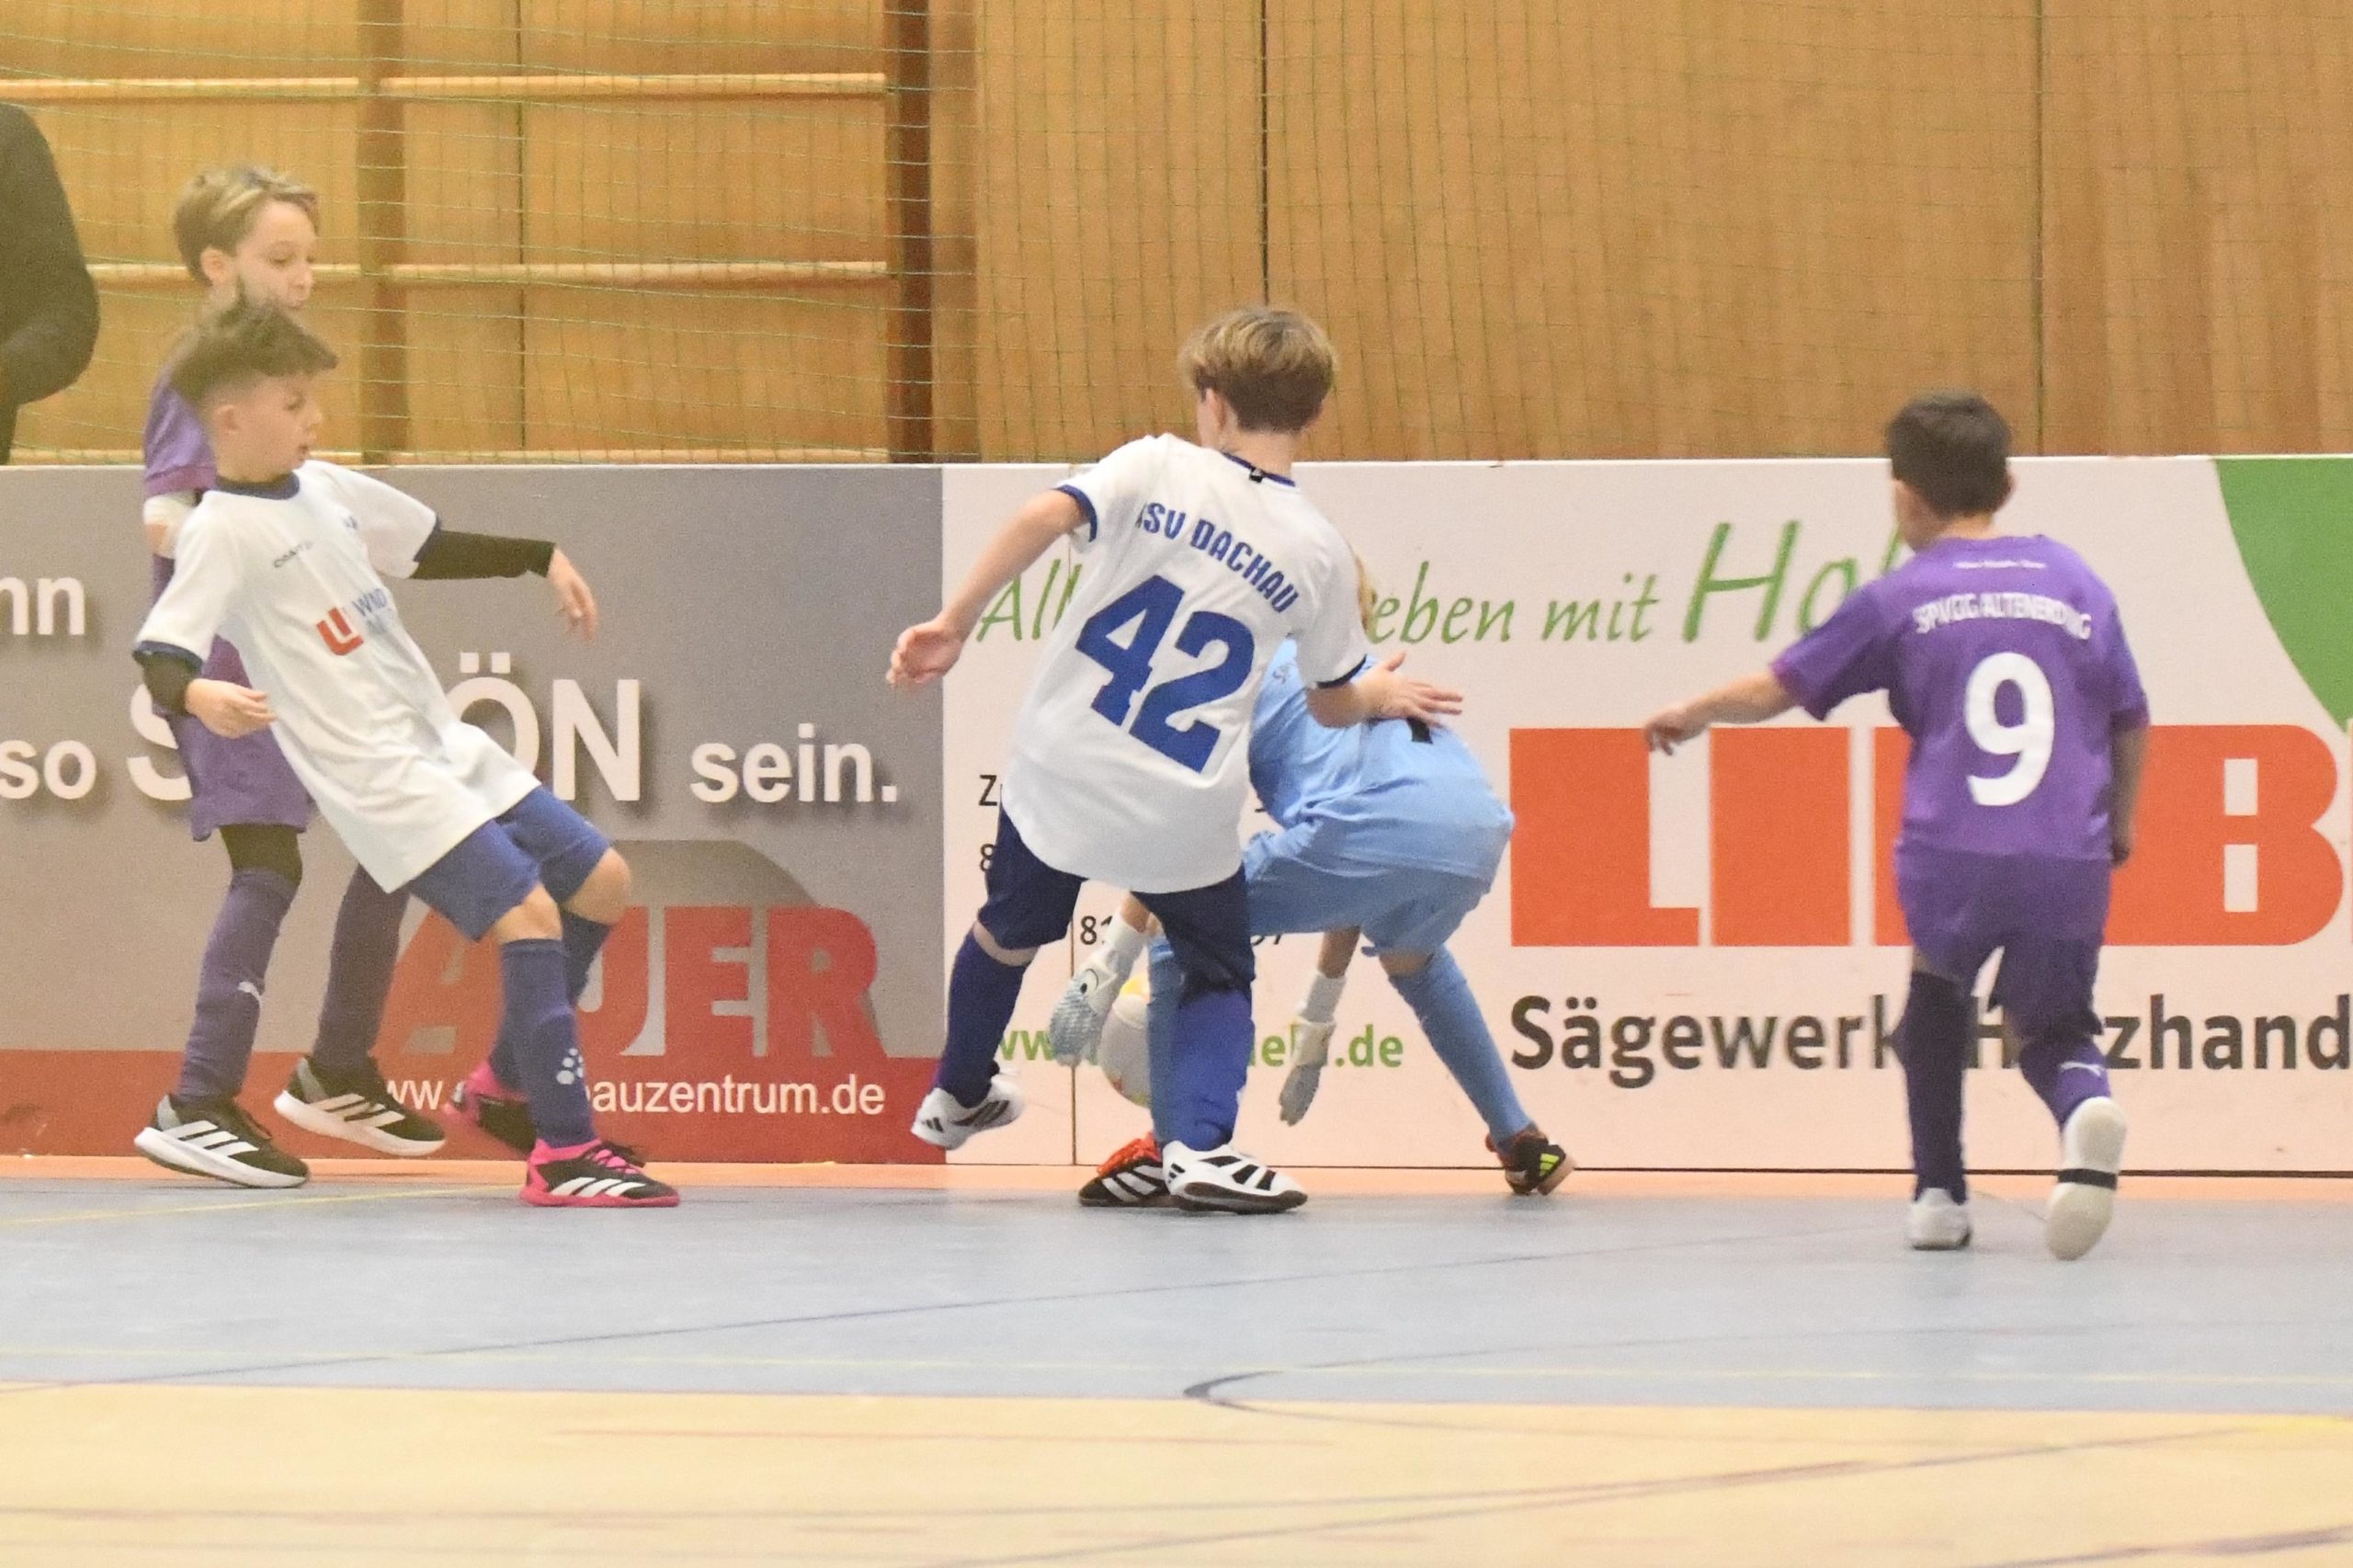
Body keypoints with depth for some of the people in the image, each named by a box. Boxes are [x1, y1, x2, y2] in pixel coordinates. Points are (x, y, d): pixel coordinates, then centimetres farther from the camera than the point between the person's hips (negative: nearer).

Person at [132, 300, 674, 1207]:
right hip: (381, 780, -9)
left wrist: (541, 558, 26)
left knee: (601, 884, 13)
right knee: (527, 912, -21)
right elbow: (161, 656, -23)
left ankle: (513, 1081, 27)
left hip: (445, 748, 9)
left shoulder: (323, 489, 12)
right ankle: (564, 1152, -21)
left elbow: (433, 547, 28)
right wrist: (199, 697, -44)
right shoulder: (223, 531, -13)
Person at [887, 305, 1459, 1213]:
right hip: (1184, 817, -1)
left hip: (1061, 773, 1)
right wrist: (1383, 699, 33)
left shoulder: (1158, 469, -4)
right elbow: (1332, 703, 10)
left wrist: (955, 624, -14)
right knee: (1219, 975, 19)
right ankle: (1199, 1143, -7)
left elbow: (1041, 519, -20)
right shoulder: (1318, 553, -1)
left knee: (1012, 930, 28)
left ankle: (958, 1097, 51)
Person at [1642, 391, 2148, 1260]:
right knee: (2048, 1026, 18)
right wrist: (2119, 821, 34)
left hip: (1950, 860, -1)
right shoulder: (2076, 585, 11)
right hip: (2068, 864, 1)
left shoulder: (1900, 599, 6)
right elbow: (2131, 723, 16)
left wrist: (1693, 714, 31)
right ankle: (2084, 1102, -19)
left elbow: (1778, 689, 12)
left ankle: (1939, 1191, 24)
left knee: (1937, 995, 28)